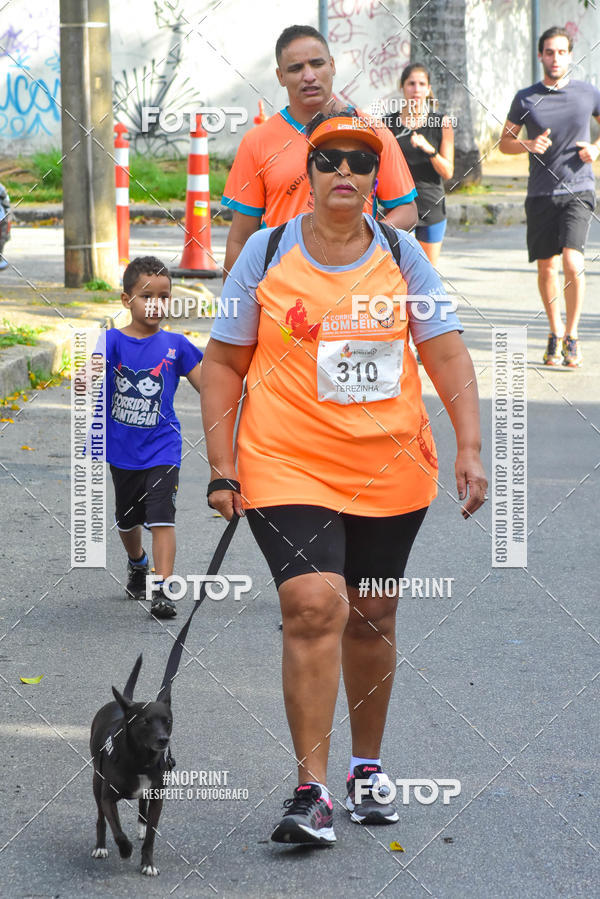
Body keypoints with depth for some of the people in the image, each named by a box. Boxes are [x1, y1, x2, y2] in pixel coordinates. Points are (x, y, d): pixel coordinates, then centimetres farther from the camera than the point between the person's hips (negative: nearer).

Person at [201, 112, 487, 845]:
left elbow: (447, 354, 6)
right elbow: (223, 363, 5)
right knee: (313, 608, -17)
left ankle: (367, 765, 29)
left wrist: (468, 448, -5)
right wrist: (221, 467, -1)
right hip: (287, 466, -2)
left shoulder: (401, 254, 5)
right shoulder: (267, 253, 0)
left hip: (392, 469, 3)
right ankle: (311, 790, -15)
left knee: (371, 618, 10)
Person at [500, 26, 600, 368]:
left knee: (572, 263, -17)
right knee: (546, 267, 7)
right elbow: (505, 141, 11)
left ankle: (572, 334, 0)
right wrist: (529, 145, -9)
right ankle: (555, 333, 26)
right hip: (541, 194, 2)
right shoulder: (526, 98, 3)